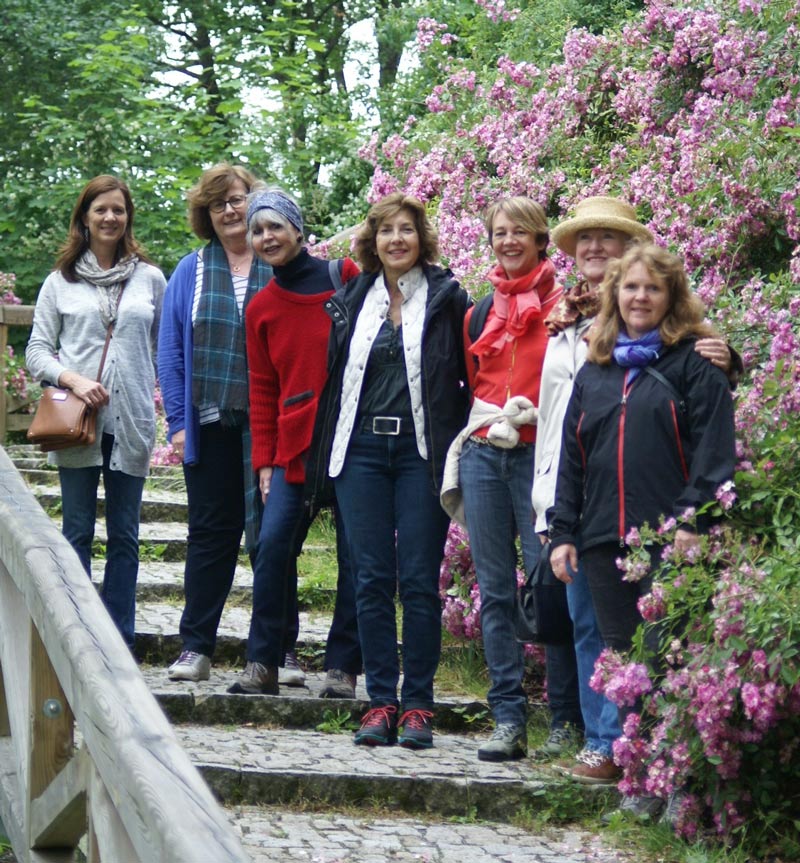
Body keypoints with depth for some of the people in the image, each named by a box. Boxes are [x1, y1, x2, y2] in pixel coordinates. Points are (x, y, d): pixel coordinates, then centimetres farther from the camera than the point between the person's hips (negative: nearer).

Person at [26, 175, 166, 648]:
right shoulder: (60, 282, 6)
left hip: (131, 423, 1)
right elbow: (37, 351, 4)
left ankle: (120, 645, 10)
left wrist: (164, 395, 2)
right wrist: (72, 379, -12)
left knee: (125, 537, 4)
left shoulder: (150, 278, 9)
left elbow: (164, 347, 13)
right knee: (78, 533, 2)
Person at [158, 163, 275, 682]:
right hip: (211, 425, 2)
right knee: (211, 532, 6)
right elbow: (171, 352, 7)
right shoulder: (191, 272, 9)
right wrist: (179, 421, -1)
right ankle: (196, 647, 10)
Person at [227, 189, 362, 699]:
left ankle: (342, 668, 5)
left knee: (355, 554, -1)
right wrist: (264, 460, 8)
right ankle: (263, 664, -2)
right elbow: (263, 389, 15)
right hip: (294, 443, 3)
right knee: (273, 545, -9)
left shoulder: (345, 278, 2)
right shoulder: (262, 309, 14)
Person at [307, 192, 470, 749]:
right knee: (371, 580, 2)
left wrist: (461, 448, -5)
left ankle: (418, 704, 3)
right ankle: (381, 701, 8)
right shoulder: (352, 302, 12)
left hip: (422, 451, -3)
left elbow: (471, 377, 1)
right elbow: (334, 377, 16)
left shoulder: (448, 298, 2)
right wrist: (327, 452, 8)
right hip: (362, 450, 3)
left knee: (419, 581, -3)